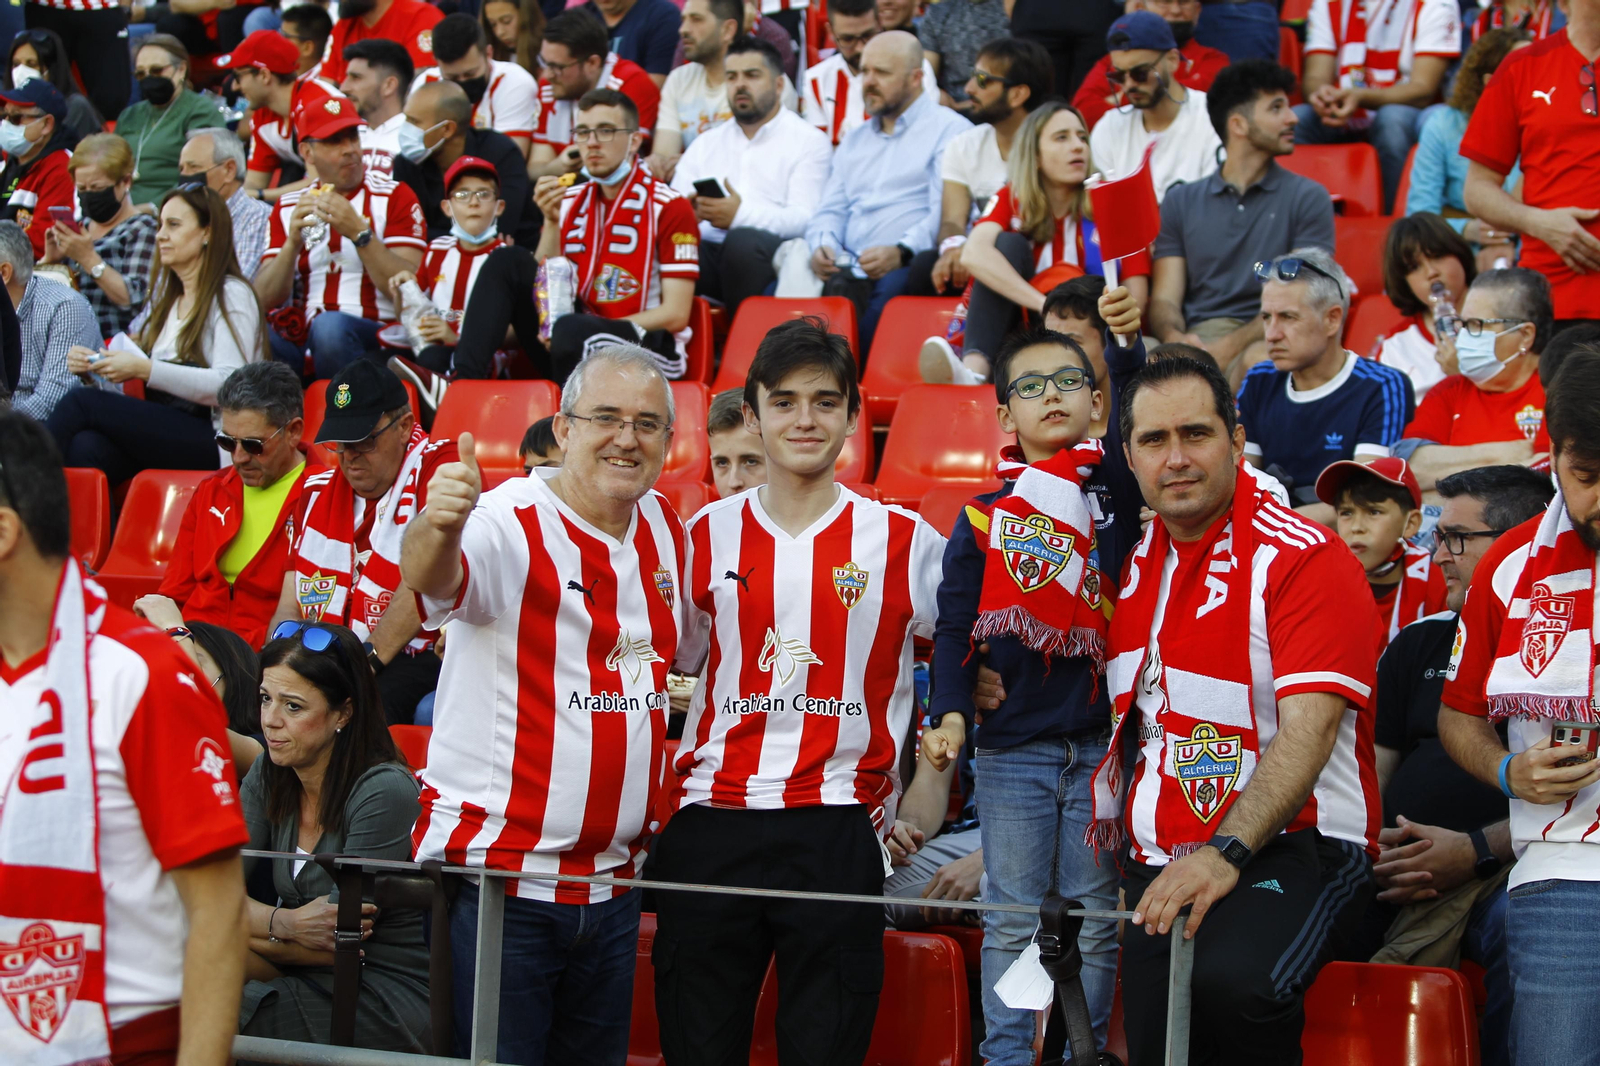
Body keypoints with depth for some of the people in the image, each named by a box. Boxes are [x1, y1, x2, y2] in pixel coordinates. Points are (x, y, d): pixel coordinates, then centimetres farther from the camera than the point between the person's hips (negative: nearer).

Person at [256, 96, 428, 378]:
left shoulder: (394, 196, 7)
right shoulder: (288, 207, 17)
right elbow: (265, 299, 6)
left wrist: (359, 232, -16)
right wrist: (293, 243, -9)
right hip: (303, 341, 2)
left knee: (330, 326, -37)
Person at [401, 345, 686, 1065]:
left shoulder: (664, 529, 8)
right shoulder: (510, 525, -13)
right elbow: (433, 579, -36)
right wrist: (438, 527, -57)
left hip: (611, 883, 6)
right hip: (497, 872, -6)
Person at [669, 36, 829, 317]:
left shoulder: (809, 141, 10)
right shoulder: (706, 143, 28)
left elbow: (805, 219, -6)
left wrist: (741, 215, -22)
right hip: (707, 251, 3)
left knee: (743, 240, -38)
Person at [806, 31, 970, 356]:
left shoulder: (950, 130, 6)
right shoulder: (855, 140, 30)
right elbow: (831, 210, 25)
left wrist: (902, 252, -24)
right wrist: (822, 246, 0)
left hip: (908, 268, -6)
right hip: (847, 269, 6)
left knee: (888, 289, -40)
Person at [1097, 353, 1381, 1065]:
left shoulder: (1306, 559, -7)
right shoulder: (1131, 564, 15)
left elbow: (1308, 730, -19)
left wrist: (1227, 852, -32)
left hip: (1289, 846, -6)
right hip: (1161, 869, 6)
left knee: (1233, 978, -36)